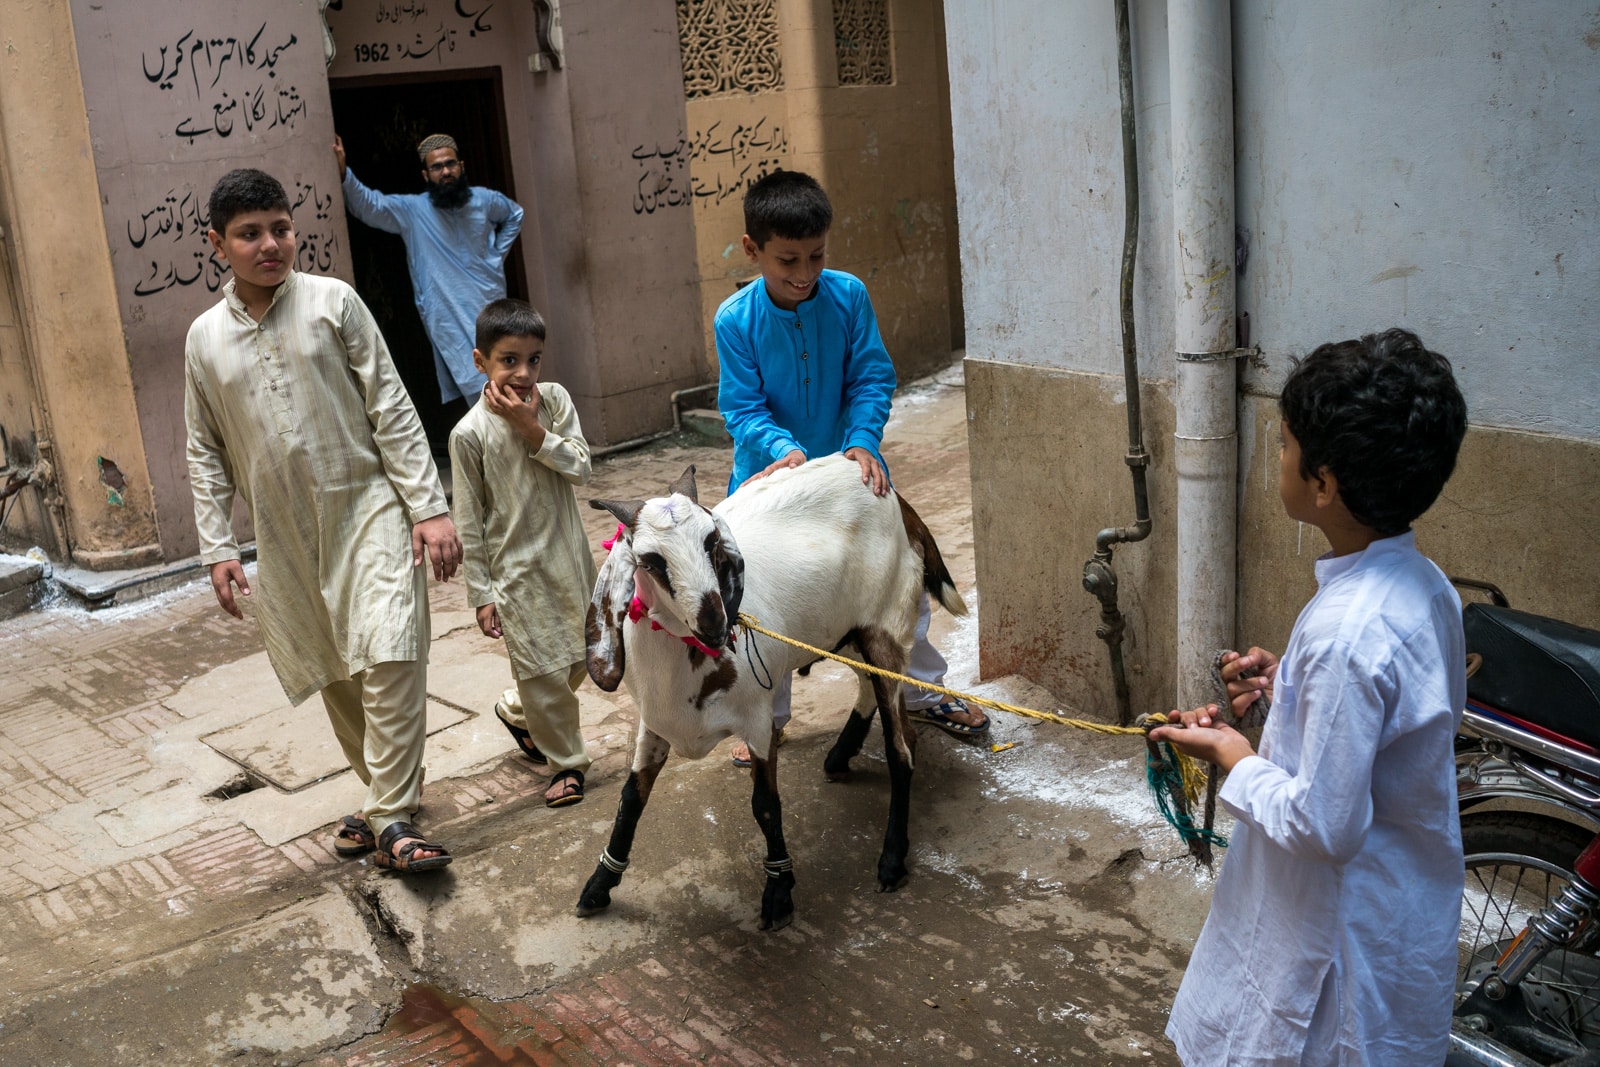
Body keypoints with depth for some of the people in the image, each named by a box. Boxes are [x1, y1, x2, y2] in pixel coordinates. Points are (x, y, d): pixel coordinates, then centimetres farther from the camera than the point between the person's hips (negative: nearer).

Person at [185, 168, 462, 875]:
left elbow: (392, 410, -4)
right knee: (334, 675, 10)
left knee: (388, 656, -15)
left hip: (368, 507, -3)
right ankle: (384, 791, 27)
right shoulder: (205, 339, 6)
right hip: (286, 536, 4)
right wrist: (216, 548, 5)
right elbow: (206, 453, 12)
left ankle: (392, 818, -7)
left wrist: (430, 507, -9)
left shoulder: (332, 302, -2)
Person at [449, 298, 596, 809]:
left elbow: (581, 468, -8)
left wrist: (534, 430, -19)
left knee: (579, 659, 16)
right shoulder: (470, 432, -12)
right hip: (516, 570, -5)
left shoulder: (554, 399, -2)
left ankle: (516, 711, 42)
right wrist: (481, 593, -7)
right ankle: (567, 761, 20)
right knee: (544, 671, 0)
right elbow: (469, 521, -7)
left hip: (569, 557, 5)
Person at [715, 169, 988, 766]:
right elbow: (741, 406, -14)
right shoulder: (735, 320, -15)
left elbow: (872, 379, -9)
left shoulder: (848, 296, -12)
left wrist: (862, 441, -25)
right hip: (771, 472, -1)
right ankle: (766, 719, 27)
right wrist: (783, 447, -32)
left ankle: (921, 694, 30)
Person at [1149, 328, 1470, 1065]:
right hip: (1407, 900, 9)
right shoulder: (1421, 584, -4)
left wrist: (1233, 759, -14)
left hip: (1347, 931, -9)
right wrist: (1288, 681, 2)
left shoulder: (1346, 633, -33)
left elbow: (1323, 826, -29)